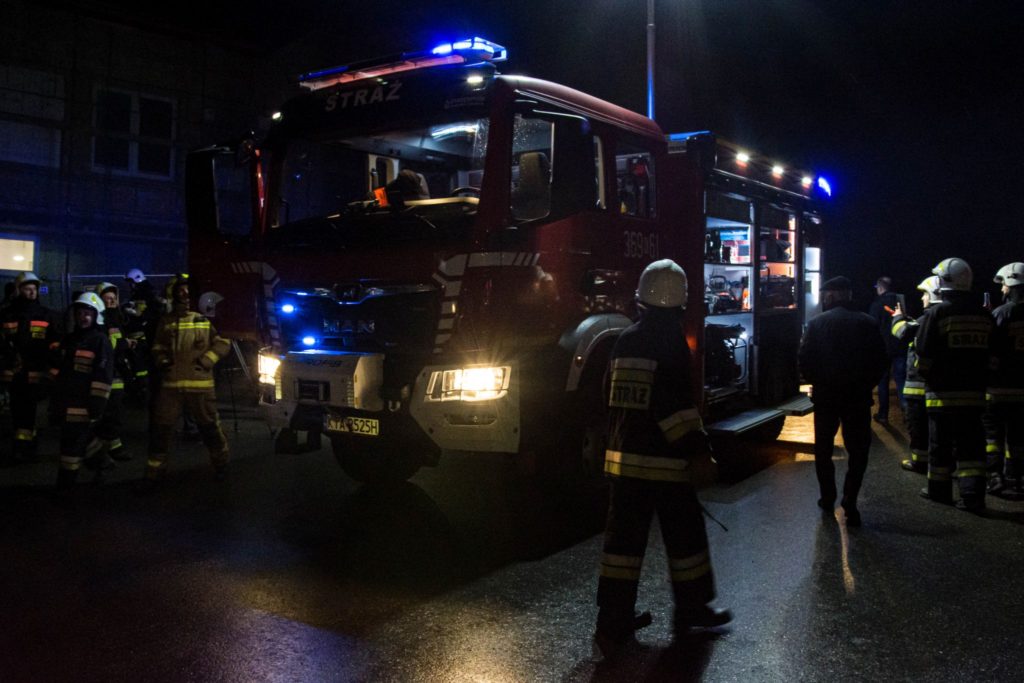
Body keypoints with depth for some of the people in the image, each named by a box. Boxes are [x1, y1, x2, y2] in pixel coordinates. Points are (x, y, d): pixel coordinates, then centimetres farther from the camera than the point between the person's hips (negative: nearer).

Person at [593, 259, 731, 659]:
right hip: (663, 460, -6)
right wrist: (694, 442, -10)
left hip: (623, 456, 6)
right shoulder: (671, 342, -11)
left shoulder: (625, 341, 10)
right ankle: (691, 609, 26)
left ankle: (614, 623, 14)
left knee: (624, 536, 10)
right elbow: (676, 401, -17)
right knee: (684, 534, 12)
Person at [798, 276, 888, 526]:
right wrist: (866, 384, 11)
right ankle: (849, 502, -4)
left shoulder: (817, 322, -4)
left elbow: (804, 358, -9)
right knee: (858, 451, 7)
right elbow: (881, 360, -1)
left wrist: (814, 382, 7)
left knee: (823, 449, 15)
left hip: (825, 395, 0)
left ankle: (828, 499, 19)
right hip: (858, 396, 0)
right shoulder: (867, 323, -1)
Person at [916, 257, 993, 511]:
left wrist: (927, 375, 7)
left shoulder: (935, 313, -11)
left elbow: (924, 354, -10)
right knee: (970, 443, 6)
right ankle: (973, 494, 0)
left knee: (940, 442, 7)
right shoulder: (983, 315, 6)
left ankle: (939, 488, 18)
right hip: (974, 392, 4)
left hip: (943, 392, -4)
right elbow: (990, 353, 11)